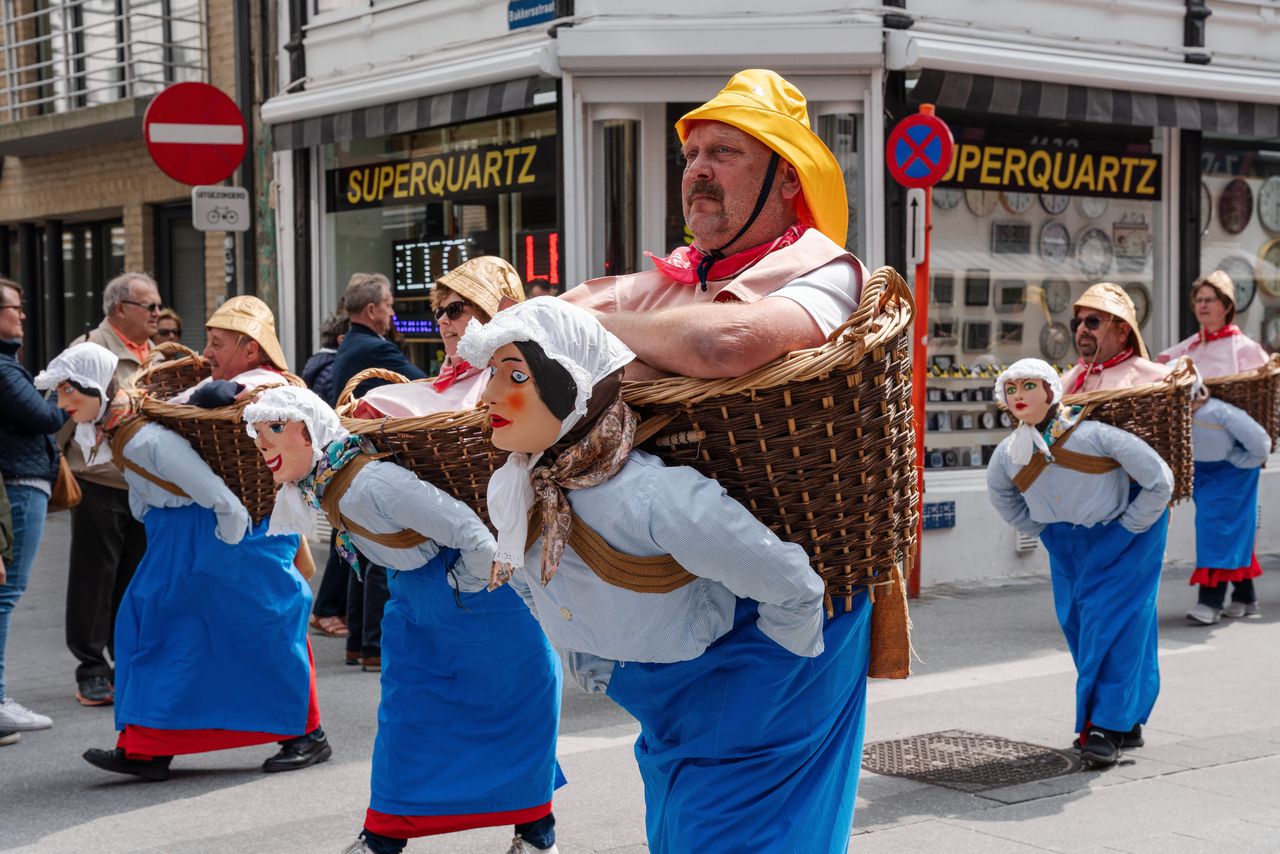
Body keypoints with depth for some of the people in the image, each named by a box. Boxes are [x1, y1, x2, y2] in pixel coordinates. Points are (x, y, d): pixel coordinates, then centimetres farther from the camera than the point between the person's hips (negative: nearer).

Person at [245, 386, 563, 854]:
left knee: (511, 702, 5)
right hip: (414, 595, 9)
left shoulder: (369, 483, -34)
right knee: (404, 712, 12)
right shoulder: (318, 479, -6)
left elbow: (471, 533, -36)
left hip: (472, 589, -9)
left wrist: (466, 587, -18)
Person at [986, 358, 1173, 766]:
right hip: (1067, 541, 6)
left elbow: (1159, 480, -19)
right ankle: (1127, 722, 18)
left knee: (1112, 620, -14)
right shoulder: (1007, 454, -11)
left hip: (1123, 533, -6)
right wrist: (1043, 530, 9)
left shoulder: (1094, 435, -27)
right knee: (1076, 622, 4)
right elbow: (1001, 496, 15)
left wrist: (1130, 527, -13)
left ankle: (1107, 725, -10)